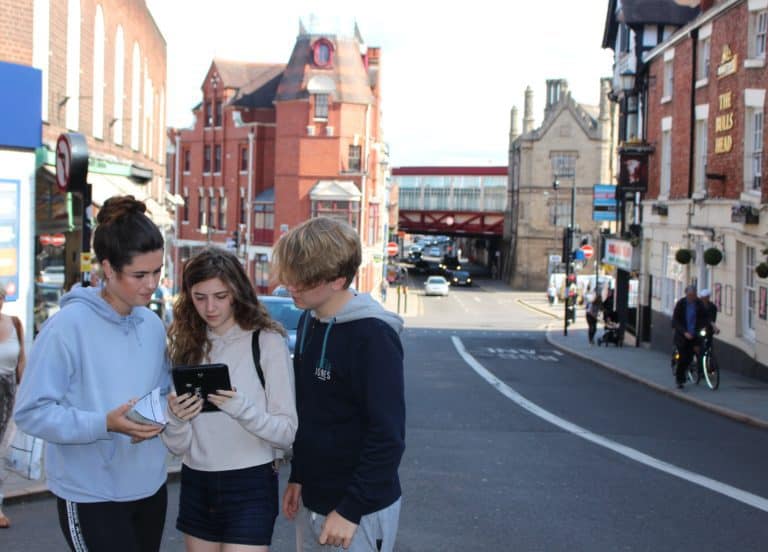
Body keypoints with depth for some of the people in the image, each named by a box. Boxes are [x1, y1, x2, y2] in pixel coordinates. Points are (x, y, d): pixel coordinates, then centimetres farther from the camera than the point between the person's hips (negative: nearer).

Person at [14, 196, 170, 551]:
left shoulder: (153, 324, 5)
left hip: (149, 488, 7)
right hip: (90, 495, -7)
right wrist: (105, 424, -29)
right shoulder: (68, 326, -16)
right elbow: (31, 412, -18)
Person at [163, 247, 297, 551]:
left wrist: (241, 409, -25)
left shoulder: (267, 341, -8)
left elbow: (288, 433, -9)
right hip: (196, 486, 5)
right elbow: (178, 447, 4)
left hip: (250, 487, -4)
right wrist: (176, 419, -18)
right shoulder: (185, 344, 4)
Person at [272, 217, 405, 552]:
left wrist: (351, 510, -20)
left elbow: (387, 436, -20)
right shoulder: (309, 321, 5)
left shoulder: (373, 336, -20)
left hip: (361, 510, -7)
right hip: (311, 500, 7)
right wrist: (297, 477, 14)